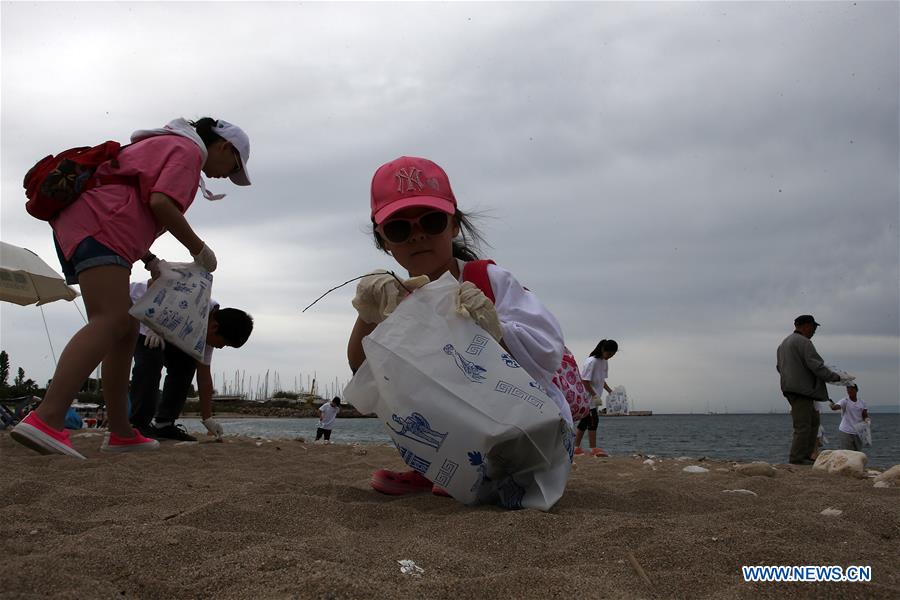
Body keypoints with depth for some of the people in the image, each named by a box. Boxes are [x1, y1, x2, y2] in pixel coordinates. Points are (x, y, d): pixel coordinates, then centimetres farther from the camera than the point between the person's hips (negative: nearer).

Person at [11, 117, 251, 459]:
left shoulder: (163, 145, 32)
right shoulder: (189, 150, 2)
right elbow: (161, 203, -15)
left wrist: (148, 259, 25)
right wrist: (198, 249, -4)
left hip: (78, 222, 11)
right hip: (100, 225, -11)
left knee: (127, 329, 10)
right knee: (110, 322, -24)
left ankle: (121, 432, 9)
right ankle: (46, 419, -40)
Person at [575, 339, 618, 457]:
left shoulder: (605, 362, 10)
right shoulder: (591, 361, -19)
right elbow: (584, 381, -20)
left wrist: (610, 391, 9)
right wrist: (595, 395, -20)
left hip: (593, 397, 9)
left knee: (585, 421, 11)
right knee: (593, 420, -13)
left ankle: (576, 447, 15)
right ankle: (594, 449, -11)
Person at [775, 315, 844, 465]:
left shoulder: (784, 342, 20)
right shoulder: (804, 342, -12)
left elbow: (779, 366, 26)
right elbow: (815, 365, -18)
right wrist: (834, 376, -7)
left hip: (790, 388, 10)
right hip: (801, 389, -10)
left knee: (813, 420, 16)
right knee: (803, 425, -7)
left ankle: (806, 455, 15)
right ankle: (797, 457, -5)